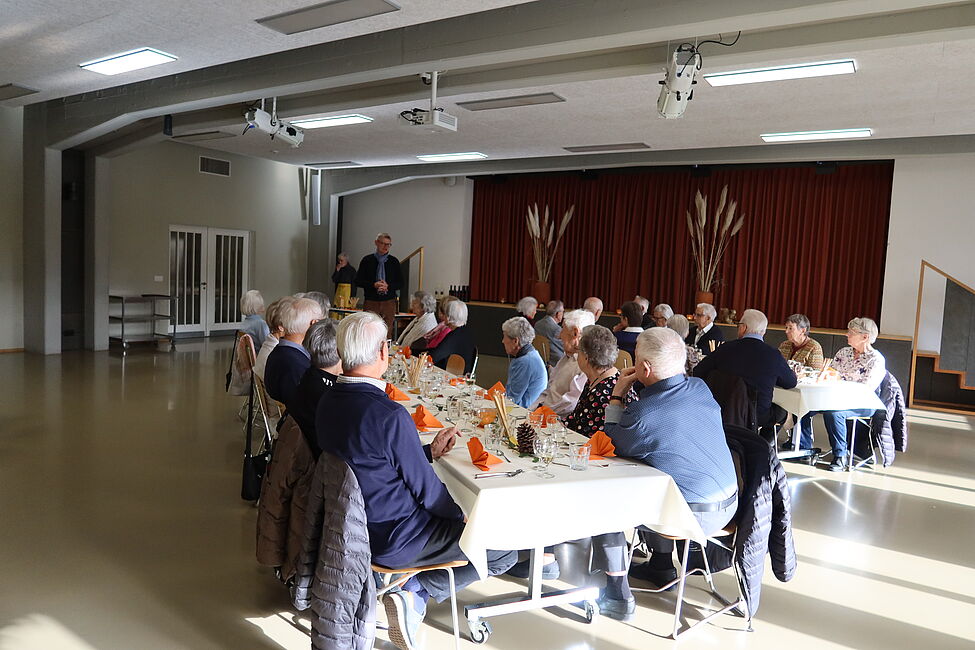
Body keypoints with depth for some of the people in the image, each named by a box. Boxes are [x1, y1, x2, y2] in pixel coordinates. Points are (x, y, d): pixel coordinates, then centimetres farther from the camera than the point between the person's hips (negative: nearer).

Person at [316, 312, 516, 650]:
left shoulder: (328, 402, -2)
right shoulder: (389, 415, -28)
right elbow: (425, 490, -18)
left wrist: (429, 451, 10)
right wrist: (463, 516, 0)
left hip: (352, 525, 9)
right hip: (390, 539, -8)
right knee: (507, 547, 0)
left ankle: (413, 591, 13)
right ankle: (417, 593, -1)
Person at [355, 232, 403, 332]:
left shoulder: (394, 261, 9)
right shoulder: (367, 260, 6)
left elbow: (400, 283, 9)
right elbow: (358, 280, 4)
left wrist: (388, 286, -10)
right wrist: (373, 285, -12)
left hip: (389, 302, 1)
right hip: (371, 301, -1)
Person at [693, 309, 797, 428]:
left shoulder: (726, 348, -8)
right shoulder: (773, 355, -11)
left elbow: (698, 372, 2)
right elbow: (791, 383, 6)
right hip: (758, 417, -2)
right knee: (783, 410, 24)